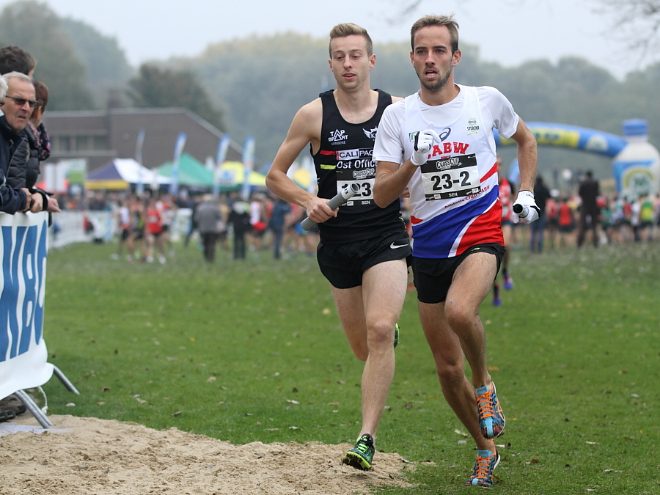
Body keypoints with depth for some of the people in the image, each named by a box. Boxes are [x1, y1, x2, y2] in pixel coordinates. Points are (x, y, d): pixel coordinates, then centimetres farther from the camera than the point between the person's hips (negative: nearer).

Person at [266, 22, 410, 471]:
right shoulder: (314, 115, -3)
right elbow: (275, 175, 5)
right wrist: (307, 200, -12)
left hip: (387, 236, -1)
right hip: (338, 241, 1)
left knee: (379, 332, -21)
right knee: (364, 349, 10)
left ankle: (368, 436, -17)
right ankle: (391, 328, 49)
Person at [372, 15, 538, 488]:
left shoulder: (487, 100, 0)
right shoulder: (397, 116, 0)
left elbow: (525, 139, 21)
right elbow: (381, 195, -4)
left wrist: (525, 192, 8)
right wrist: (412, 165, -22)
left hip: (481, 234, -3)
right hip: (429, 248, 3)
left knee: (460, 312, -35)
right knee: (447, 368, 6)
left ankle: (484, 383, -5)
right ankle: (486, 449, 27)